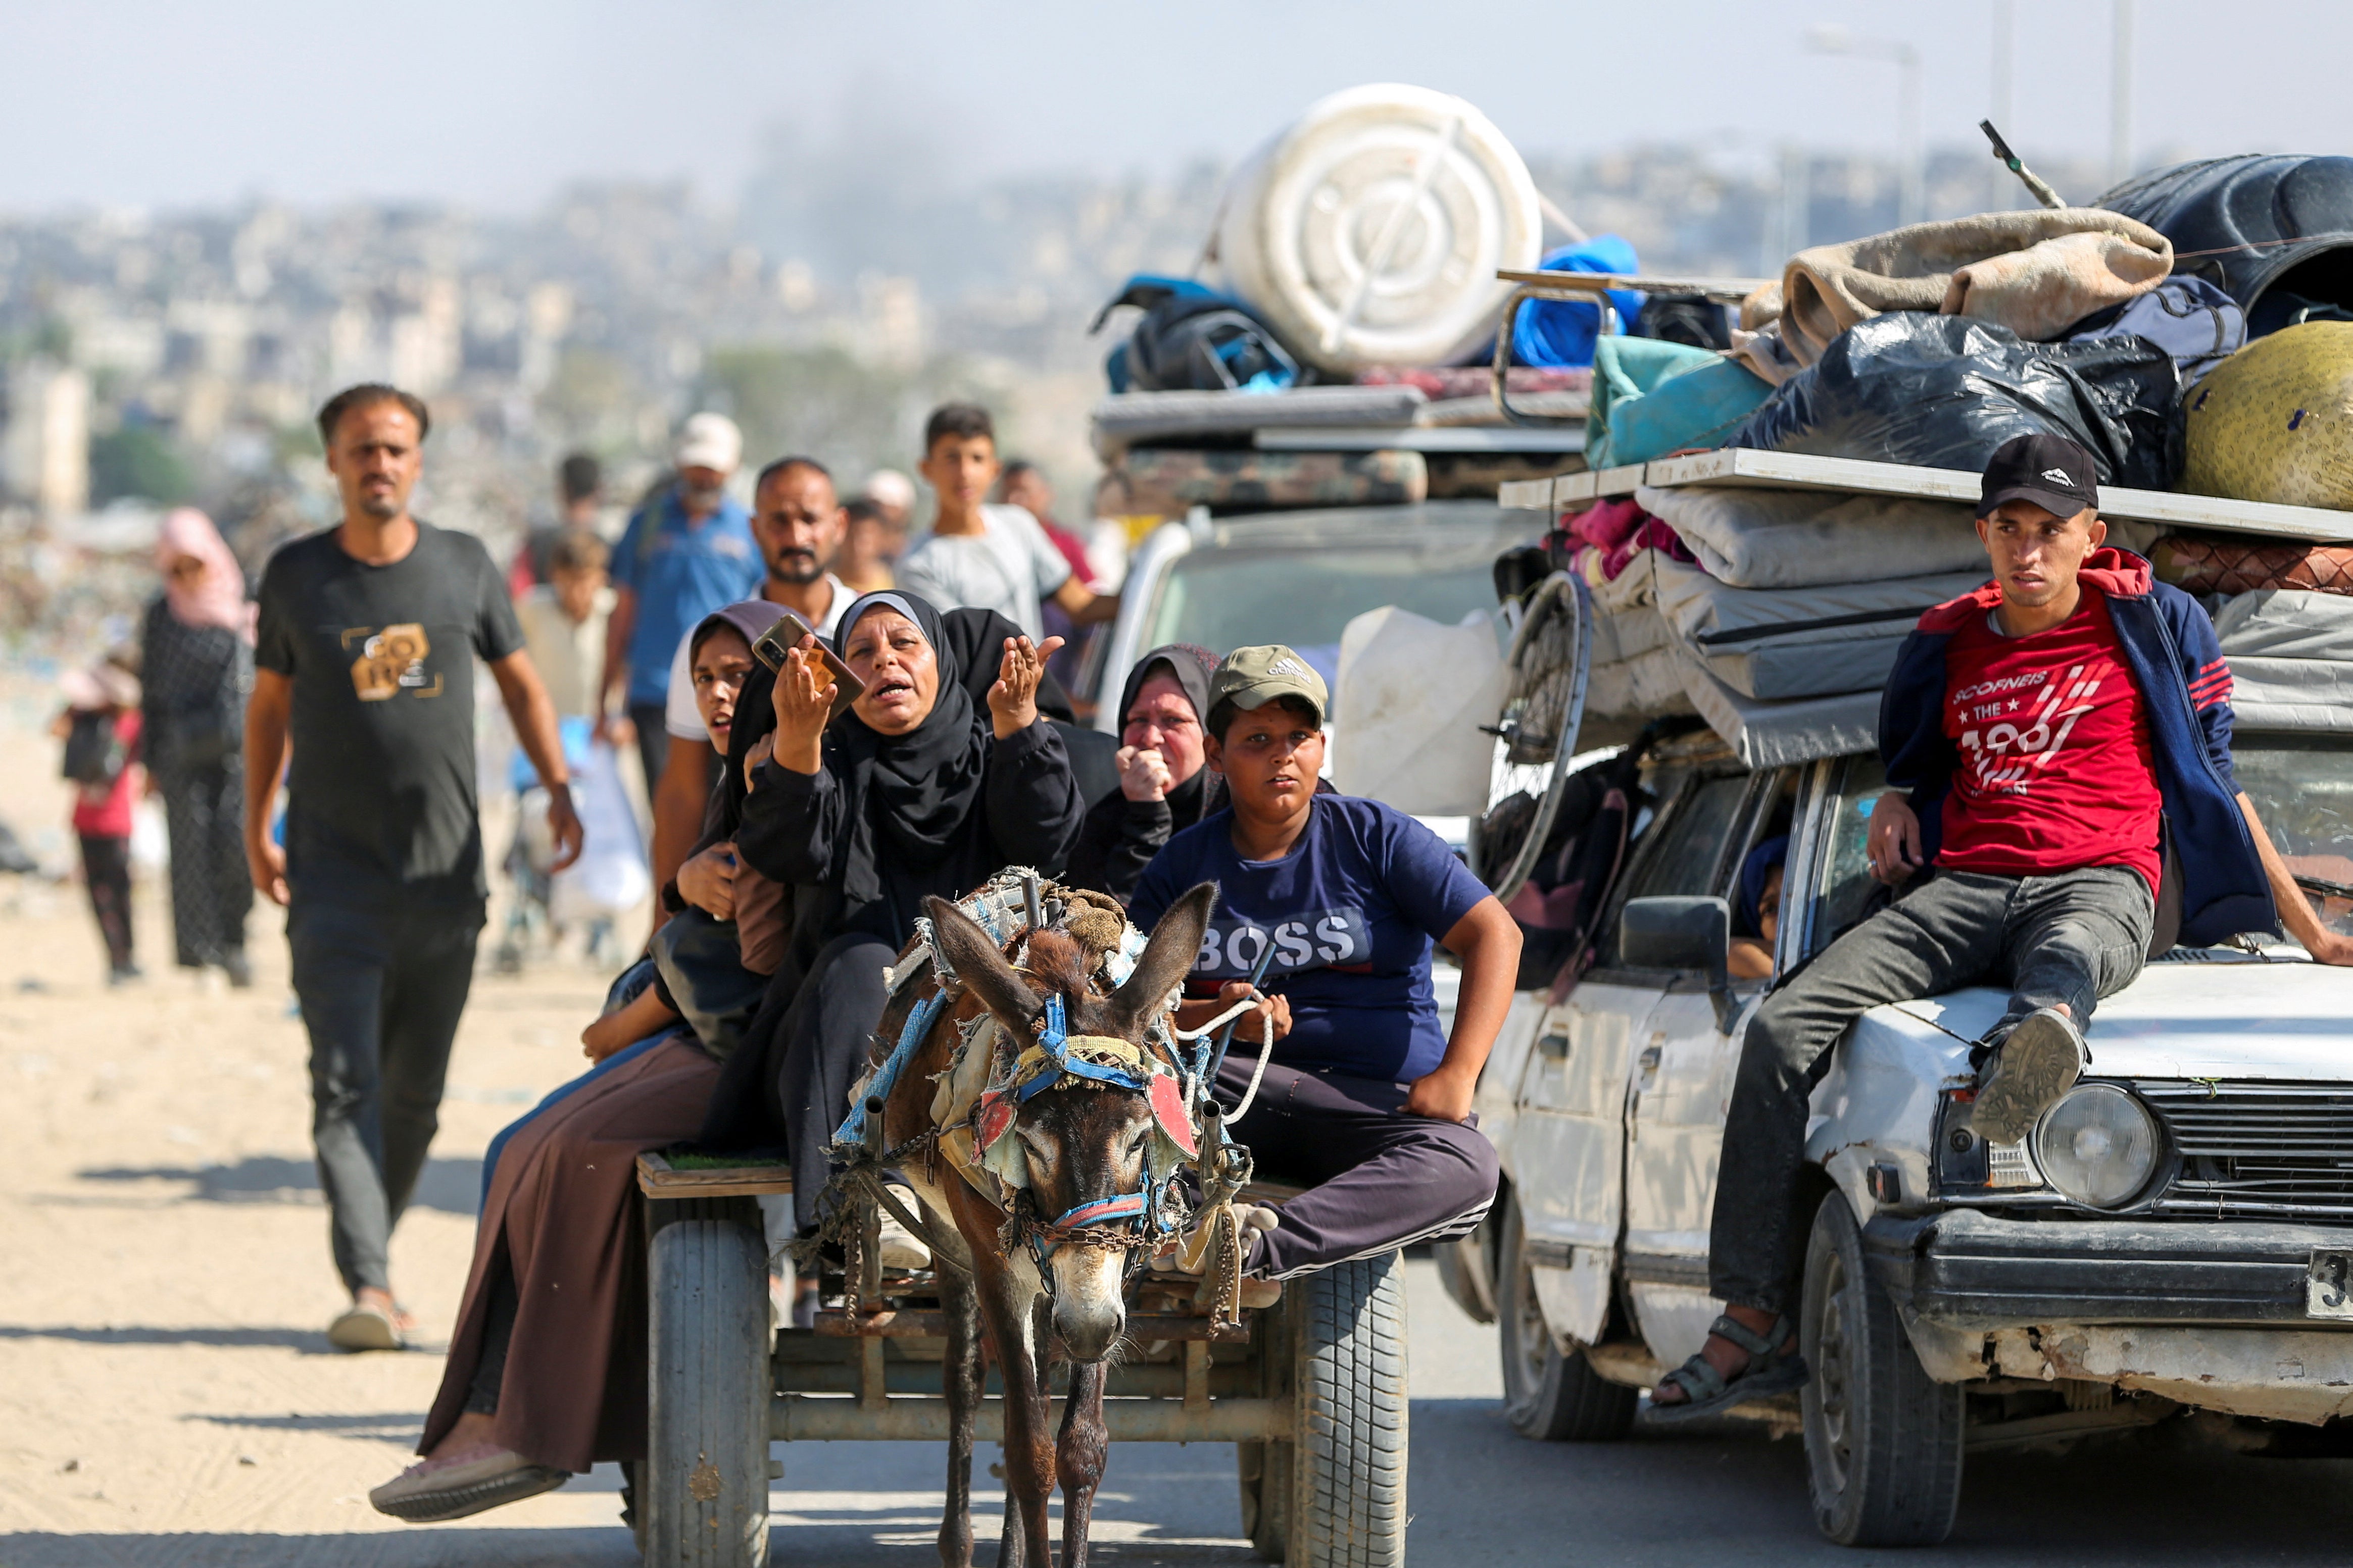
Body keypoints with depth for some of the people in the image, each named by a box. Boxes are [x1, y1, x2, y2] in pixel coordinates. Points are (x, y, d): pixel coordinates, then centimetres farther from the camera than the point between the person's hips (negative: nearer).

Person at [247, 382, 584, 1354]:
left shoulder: (465, 568, 4)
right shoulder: (296, 577, 2)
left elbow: (519, 683, 16)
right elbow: (270, 702, 14)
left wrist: (557, 787, 3)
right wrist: (256, 831, 11)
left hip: (444, 873, 2)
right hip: (333, 873, -2)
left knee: (415, 1091, 8)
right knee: (345, 1084, -13)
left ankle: (374, 1244, 26)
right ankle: (367, 1284, -21)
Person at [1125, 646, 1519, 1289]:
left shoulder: (1375, 837, 4)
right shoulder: (1183, 864, 11)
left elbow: (1495, 936, -4)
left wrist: (1456, 1075, -16)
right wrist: (1216, 1014, -17)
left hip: (1377, 1105, -2)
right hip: (1236, 1090, 2)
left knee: (1465, 1168, -35)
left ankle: (1259, 1253, -48)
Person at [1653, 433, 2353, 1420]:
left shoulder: (2151, 622, 12)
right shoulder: (1949, 646, 21)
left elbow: (2213, 792, 18)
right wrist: (1896, 804, 14)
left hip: (2100, 884, -3)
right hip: (1962, 887, 3)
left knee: (2068, 959, -44)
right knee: (1783, 1030, -20)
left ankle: (2043, 1034, -83)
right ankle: (1755, 1324, -22)